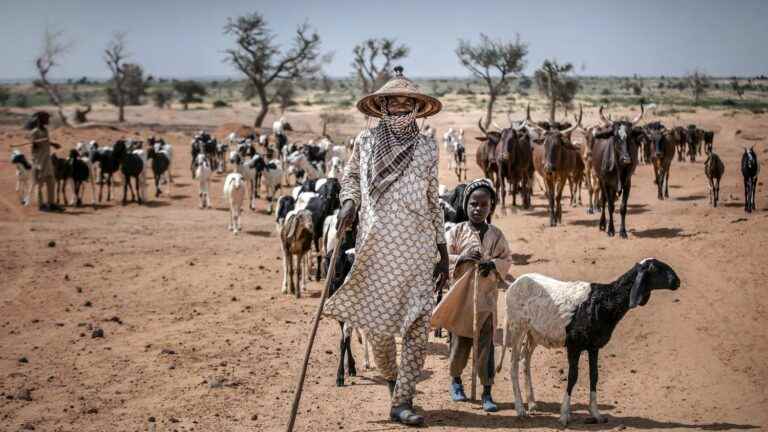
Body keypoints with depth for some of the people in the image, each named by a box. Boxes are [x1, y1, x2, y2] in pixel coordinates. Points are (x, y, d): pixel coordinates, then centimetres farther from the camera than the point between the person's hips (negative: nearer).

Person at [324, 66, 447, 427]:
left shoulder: (427, 150, 6)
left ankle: (402, 402, 3)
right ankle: (390, 376, 35)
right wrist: (348, 203, -1)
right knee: (378, 324, 4)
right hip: (376, 247, 0)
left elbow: (433, 203, 13)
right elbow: (350, 177, 21)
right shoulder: (366, 141, 4)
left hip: (418, 248, 1)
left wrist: (443, 253, 12)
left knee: (418, 325, -6)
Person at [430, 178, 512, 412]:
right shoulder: (456, 232, 0)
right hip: (460, 295, 0)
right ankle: (456, 380, 34)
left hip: (486, 297, 0)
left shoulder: (496, 235, 4)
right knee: (460, 341, 10)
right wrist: (462, 258, -17)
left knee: (485, 344, -3)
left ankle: (487, 392, 1)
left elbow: (507, 259, 7)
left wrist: (493, 264, -12)